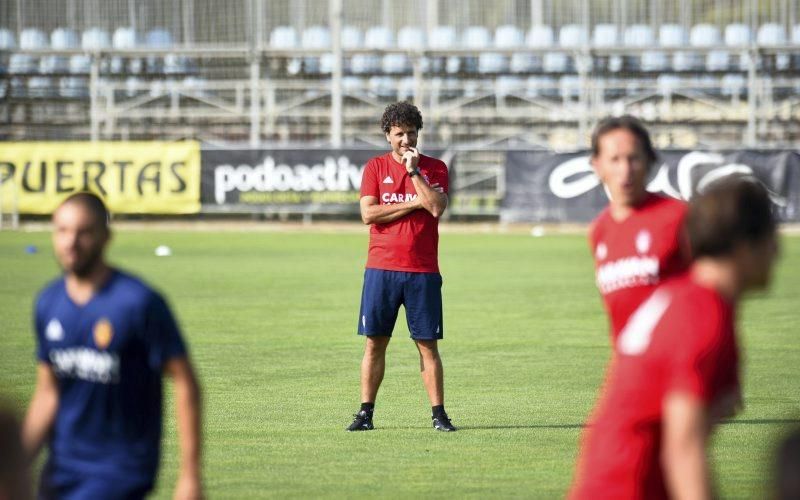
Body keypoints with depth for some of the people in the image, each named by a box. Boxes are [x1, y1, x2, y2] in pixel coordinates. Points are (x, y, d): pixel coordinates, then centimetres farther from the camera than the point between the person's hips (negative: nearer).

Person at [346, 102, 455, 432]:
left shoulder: (435, 167, 6)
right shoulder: (375, 167, 7)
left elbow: (437, 207, -10)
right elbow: (368, 213, -6)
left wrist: (414, 170, -10)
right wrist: (414, 203, -8)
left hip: (422, 271, 0)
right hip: (381, 268, 0)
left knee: (427, 343, 1)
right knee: (375, 342, 2)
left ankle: (438, 414, 2)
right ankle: (365, 413, 6)